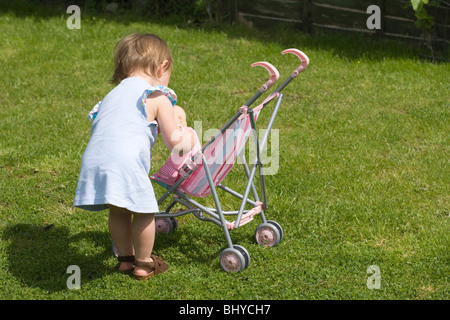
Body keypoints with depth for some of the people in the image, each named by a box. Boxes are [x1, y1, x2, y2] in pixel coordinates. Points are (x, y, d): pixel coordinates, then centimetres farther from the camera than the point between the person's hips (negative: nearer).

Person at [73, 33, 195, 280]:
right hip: (124, 162, -7)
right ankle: (143, 263, 23)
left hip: (92, 160, 7)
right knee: (144, 211, 11)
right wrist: (188, 139, 27)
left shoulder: (112, 95, 28)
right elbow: (174, 142, 4)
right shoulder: (158, 96, 8)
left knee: (118, 212, 24)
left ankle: (126, 258, 37)